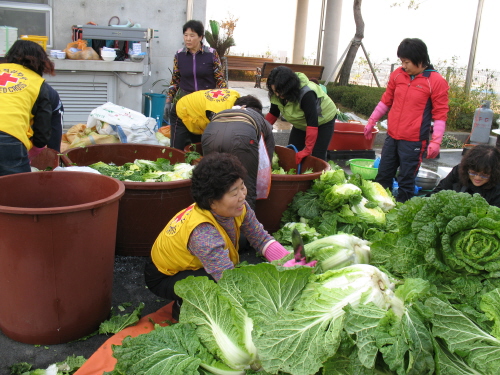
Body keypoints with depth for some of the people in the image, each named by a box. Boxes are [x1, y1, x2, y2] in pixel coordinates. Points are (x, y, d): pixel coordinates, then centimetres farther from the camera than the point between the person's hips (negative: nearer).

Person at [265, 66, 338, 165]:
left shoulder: (306, 94, -39)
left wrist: (307, 150, -40)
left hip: (323, 120, -6)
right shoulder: (278, 94, -20)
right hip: (301, 123, 7)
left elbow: (312, 124, -39)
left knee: (317, 156, -13)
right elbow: (273, 113, -3)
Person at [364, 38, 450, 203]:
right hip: (392, 136, 5)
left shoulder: (436, 81, -10)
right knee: (382, 176, 14)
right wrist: (371, 122, 17)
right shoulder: (397, 74, 4)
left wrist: (436, 142, -13)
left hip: (414, 141, -5)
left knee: (406, 181, 3)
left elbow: (440, 114, -8)